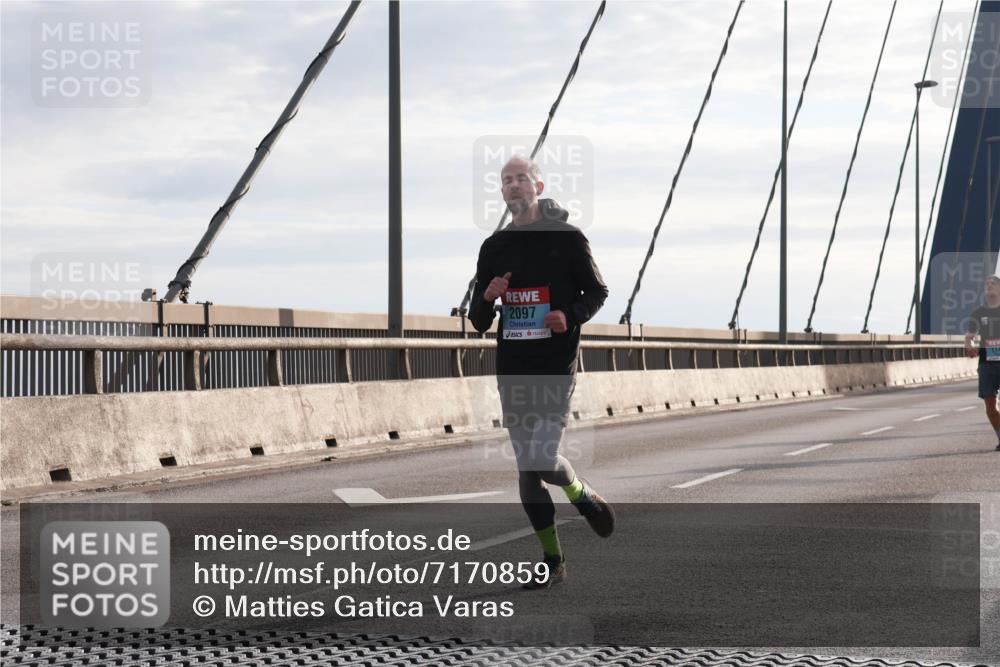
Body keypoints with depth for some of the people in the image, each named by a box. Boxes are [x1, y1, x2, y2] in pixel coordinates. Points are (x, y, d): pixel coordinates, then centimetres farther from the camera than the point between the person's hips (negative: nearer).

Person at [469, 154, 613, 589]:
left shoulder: (567, 238, 0)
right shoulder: (493, 248, 11)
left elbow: (597, 292, 7)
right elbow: (478, 322, 15)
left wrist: (572, 316, -12)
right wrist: (488, 298, -7)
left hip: (556, 368, -4)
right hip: (511, 370, 4)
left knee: (543, 460, -15)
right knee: (526, 472, 4)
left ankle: (583, 496, 18)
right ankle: (552, 560, 16)